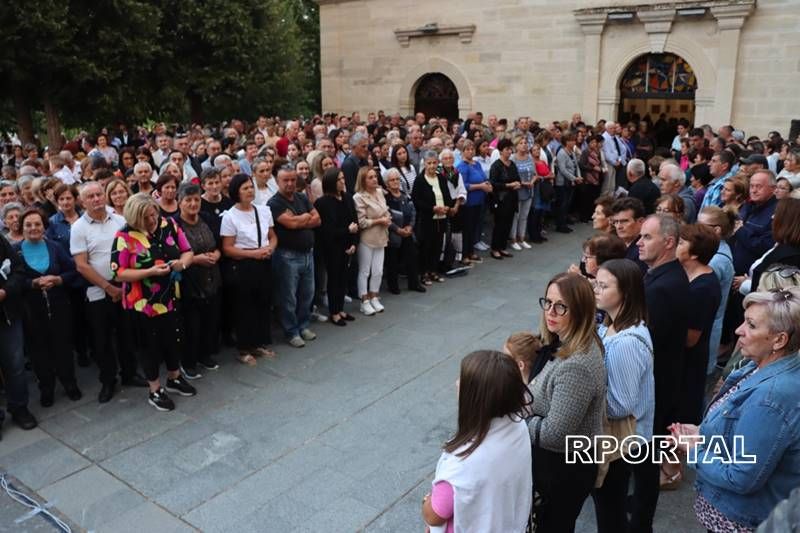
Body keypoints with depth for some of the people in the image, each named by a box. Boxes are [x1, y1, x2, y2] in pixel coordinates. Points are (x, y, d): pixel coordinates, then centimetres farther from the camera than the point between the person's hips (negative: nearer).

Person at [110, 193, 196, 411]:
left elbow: (187, 251, 5)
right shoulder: (125, 236, -15)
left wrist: (182, 262, -18)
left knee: (175, 338, 19)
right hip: (143, 302, -4)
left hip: (171, 297, 4)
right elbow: (118, 273, -17)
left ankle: (174, 378, 42)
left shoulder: (169, 225, -3)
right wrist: (150, 272, -27)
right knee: (151, 343, 10)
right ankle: (155, 391, 26)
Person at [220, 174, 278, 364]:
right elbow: (227, 249, -12)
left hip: (264, 264, 5)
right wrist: (254, 253, -20)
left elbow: (273, 237, 15)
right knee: (244, 308, 5)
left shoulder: (264, 211, 6)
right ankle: (244, 349, 18)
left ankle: (260, 344, 29)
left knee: (263, 304, 13)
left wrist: (270, 248, -8)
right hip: (241, 267, -5)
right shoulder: (230, 216, -10)